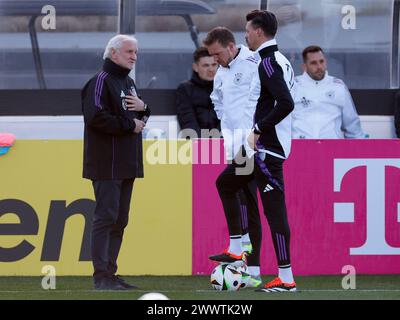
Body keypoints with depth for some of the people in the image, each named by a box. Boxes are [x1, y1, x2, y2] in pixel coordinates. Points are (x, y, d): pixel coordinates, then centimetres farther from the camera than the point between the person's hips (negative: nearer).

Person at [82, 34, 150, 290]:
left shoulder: (129, 83, 20)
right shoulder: (101, 82, -9)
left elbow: (139, 118, 25)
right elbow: (96, 117, -21)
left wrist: (143, 108, 2)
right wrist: (129, 125, -14)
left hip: (127, 163, 9)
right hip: (107, 163, -9)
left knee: (120, 220, 9)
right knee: (106, 217, -11)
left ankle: (110, 273, 13)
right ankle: (102, 277, -11)